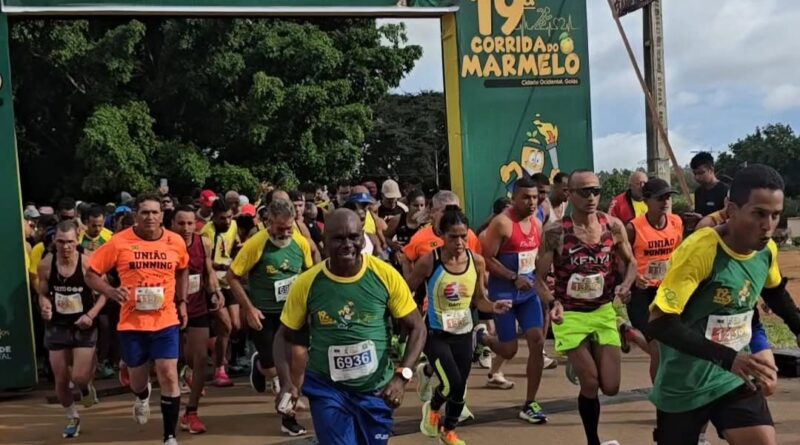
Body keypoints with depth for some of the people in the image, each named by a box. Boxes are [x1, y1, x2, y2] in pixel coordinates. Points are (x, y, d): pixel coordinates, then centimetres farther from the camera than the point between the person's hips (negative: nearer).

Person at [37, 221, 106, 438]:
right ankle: (72, 417, 33)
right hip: (56, 327, 3)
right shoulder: (45, 265, -7)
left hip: (83, 327, -3)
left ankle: (86, 386, 29)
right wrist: (45, 307, -16)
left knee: (79, 377, -10)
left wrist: (91, 315, -18)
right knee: (60, 381, 8)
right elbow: (43, 294, 6)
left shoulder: (88, 263, -15)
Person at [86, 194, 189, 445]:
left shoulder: (176, 242, -2)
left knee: (169, 377, -8)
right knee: (137, 380, 15)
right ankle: (143, 397, 54)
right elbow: (91, 275, -3)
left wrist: (182, 302, 10)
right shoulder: (119, 242, -9)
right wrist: (111, 292, -21)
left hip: (166, 321, 0)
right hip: (132, 323, 0)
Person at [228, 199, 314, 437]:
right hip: (264, 314, -3)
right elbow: (233, 277, -11)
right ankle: (259, 364, 36)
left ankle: (288, 416, 21)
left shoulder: (301, 243, -6)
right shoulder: (255, 244, -18)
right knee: (272, 368, -2)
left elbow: (308, 275, 12)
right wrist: (249, 309, -15)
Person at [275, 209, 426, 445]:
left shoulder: (386, 275, -14)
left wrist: (402, 375, -18)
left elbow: (417, 328, -5)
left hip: (376, 390, 2)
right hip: (327, 388, -1)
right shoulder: (306, 284, -13)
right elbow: (288, 336, 1)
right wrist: (291, 383, -13)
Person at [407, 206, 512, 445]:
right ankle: (432, 409, 20)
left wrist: (494, 307, -15)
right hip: (436, 333, -4)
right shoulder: (428, 262, -19)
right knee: (452, 383, -17)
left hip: (464, 333, 4)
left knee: (460, 386, 13)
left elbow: (478, 299, 5)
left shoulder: (477, 261, -7)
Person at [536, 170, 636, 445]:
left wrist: (626, 285, -13)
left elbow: (631, 263, 9)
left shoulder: (614, 226, -5)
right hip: (570, 315, -3)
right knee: (590, 385, -8)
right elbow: (540, 278, -8)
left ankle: (577, 363, 36)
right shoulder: (555, 232, -14)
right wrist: (553, 303, -26)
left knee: (611, 388, 1)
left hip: (604, 311, 3)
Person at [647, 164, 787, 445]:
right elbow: (660, 322, -30)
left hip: (737, 380, 5)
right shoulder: (699, 250, -26)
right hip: (684, 387, -5)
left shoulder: (768, 250, -4)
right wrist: (727, 358, -35)